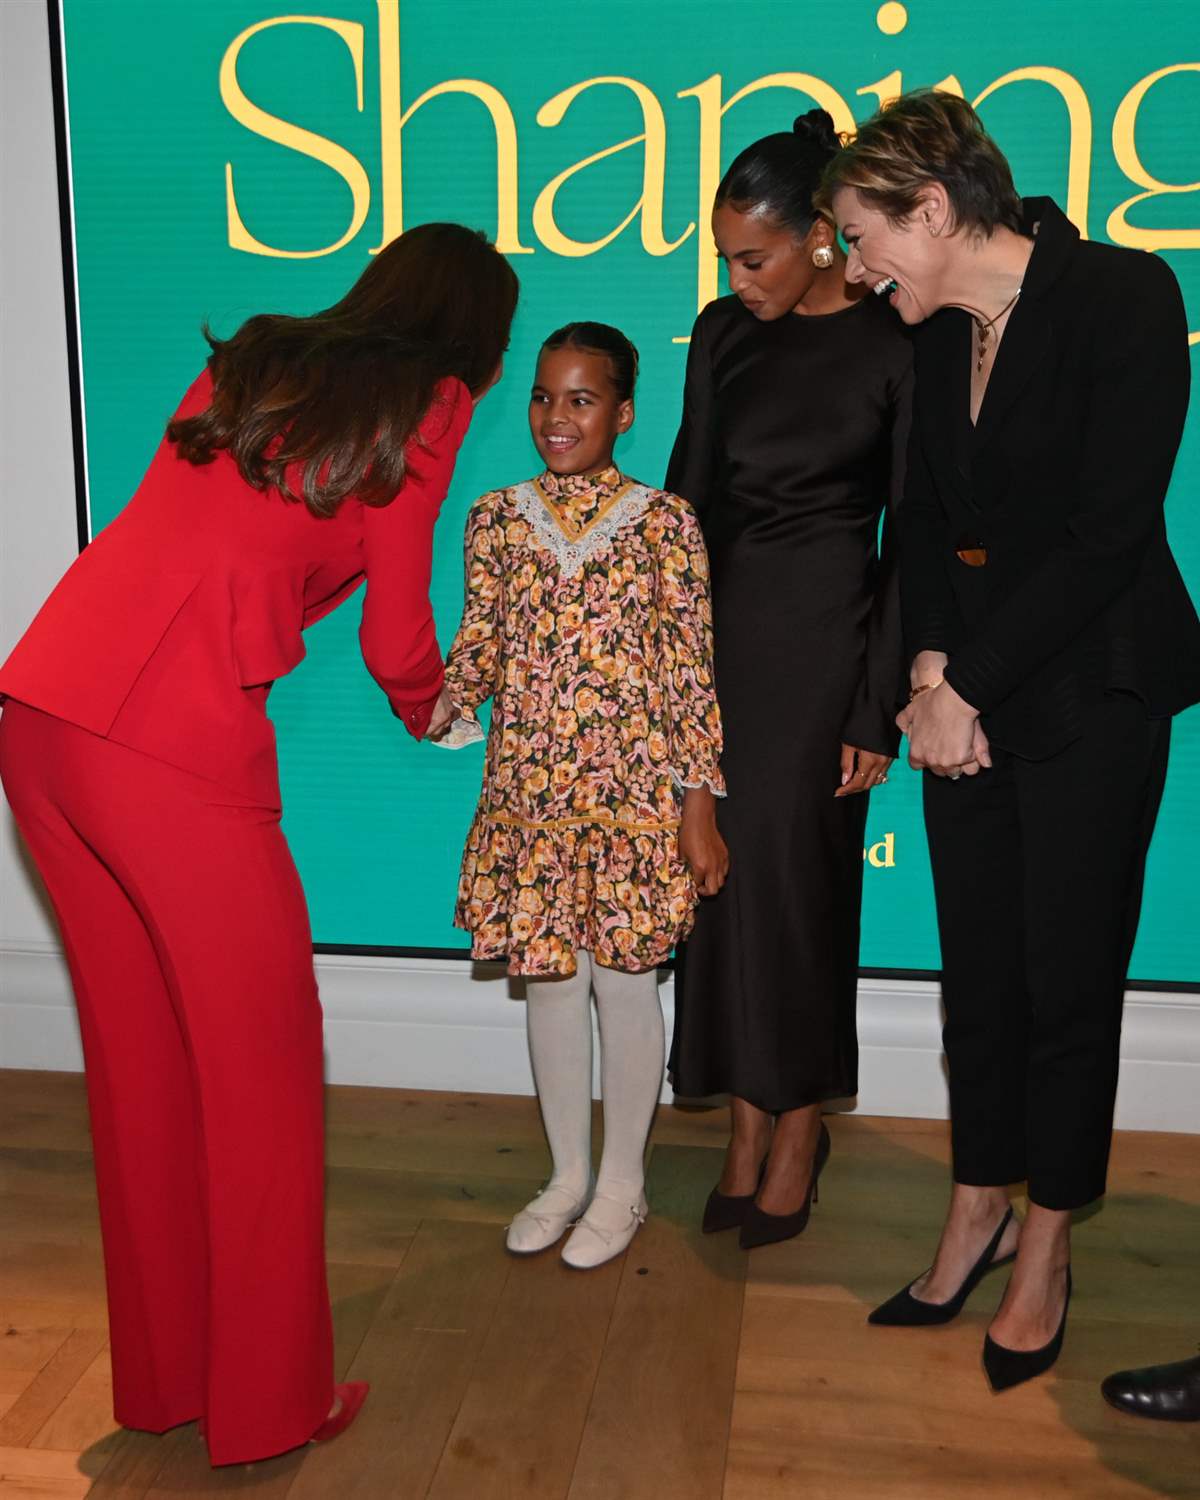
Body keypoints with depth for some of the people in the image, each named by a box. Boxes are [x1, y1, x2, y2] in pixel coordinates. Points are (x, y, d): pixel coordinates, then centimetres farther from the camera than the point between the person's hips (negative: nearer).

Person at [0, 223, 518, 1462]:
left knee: (138, 1056, 17)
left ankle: (160, 1375, 32)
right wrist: (428, 711, 27)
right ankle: (271, 1399, 22)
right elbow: (395, 631, 5)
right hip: (178, 746, -7)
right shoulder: (427, 403, 5)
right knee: (258, 1069, 8)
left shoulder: (249, 363, 22)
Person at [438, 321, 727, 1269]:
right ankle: (568, 1172, 32)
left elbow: (690, 672, -5)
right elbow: (481, 645, 7)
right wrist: (444, 700, -16)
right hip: (527, 792, 3)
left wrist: (699, 812, -7)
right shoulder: (497, 518, 5)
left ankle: (623, 1182, 28)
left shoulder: (664, 522, -5)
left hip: (632, 796, -3)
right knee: (549, 978, 13)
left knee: (624, 981, 8)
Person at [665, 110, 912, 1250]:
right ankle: (748, 1125, 18)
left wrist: (878, 708, -8)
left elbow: (909, 538, -6)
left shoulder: (893, 349, -7)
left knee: (792, 872, -1)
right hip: (716, 621, 5)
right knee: (724, 865, 5)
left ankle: (800, 1123, 18)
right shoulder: (725, 330, 8)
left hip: (821, 633, -5)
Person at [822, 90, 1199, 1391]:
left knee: (1067, 977, 5)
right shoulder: (939, 334, 7)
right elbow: (923, 516, 10)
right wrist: (932, 672, -6)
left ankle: (1045, 1249, 23)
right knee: (978, 968, 11)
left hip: (1091, 690, -5)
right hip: (966, 692, 6)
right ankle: (977, 1215, 29)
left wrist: (970, 682, -15)